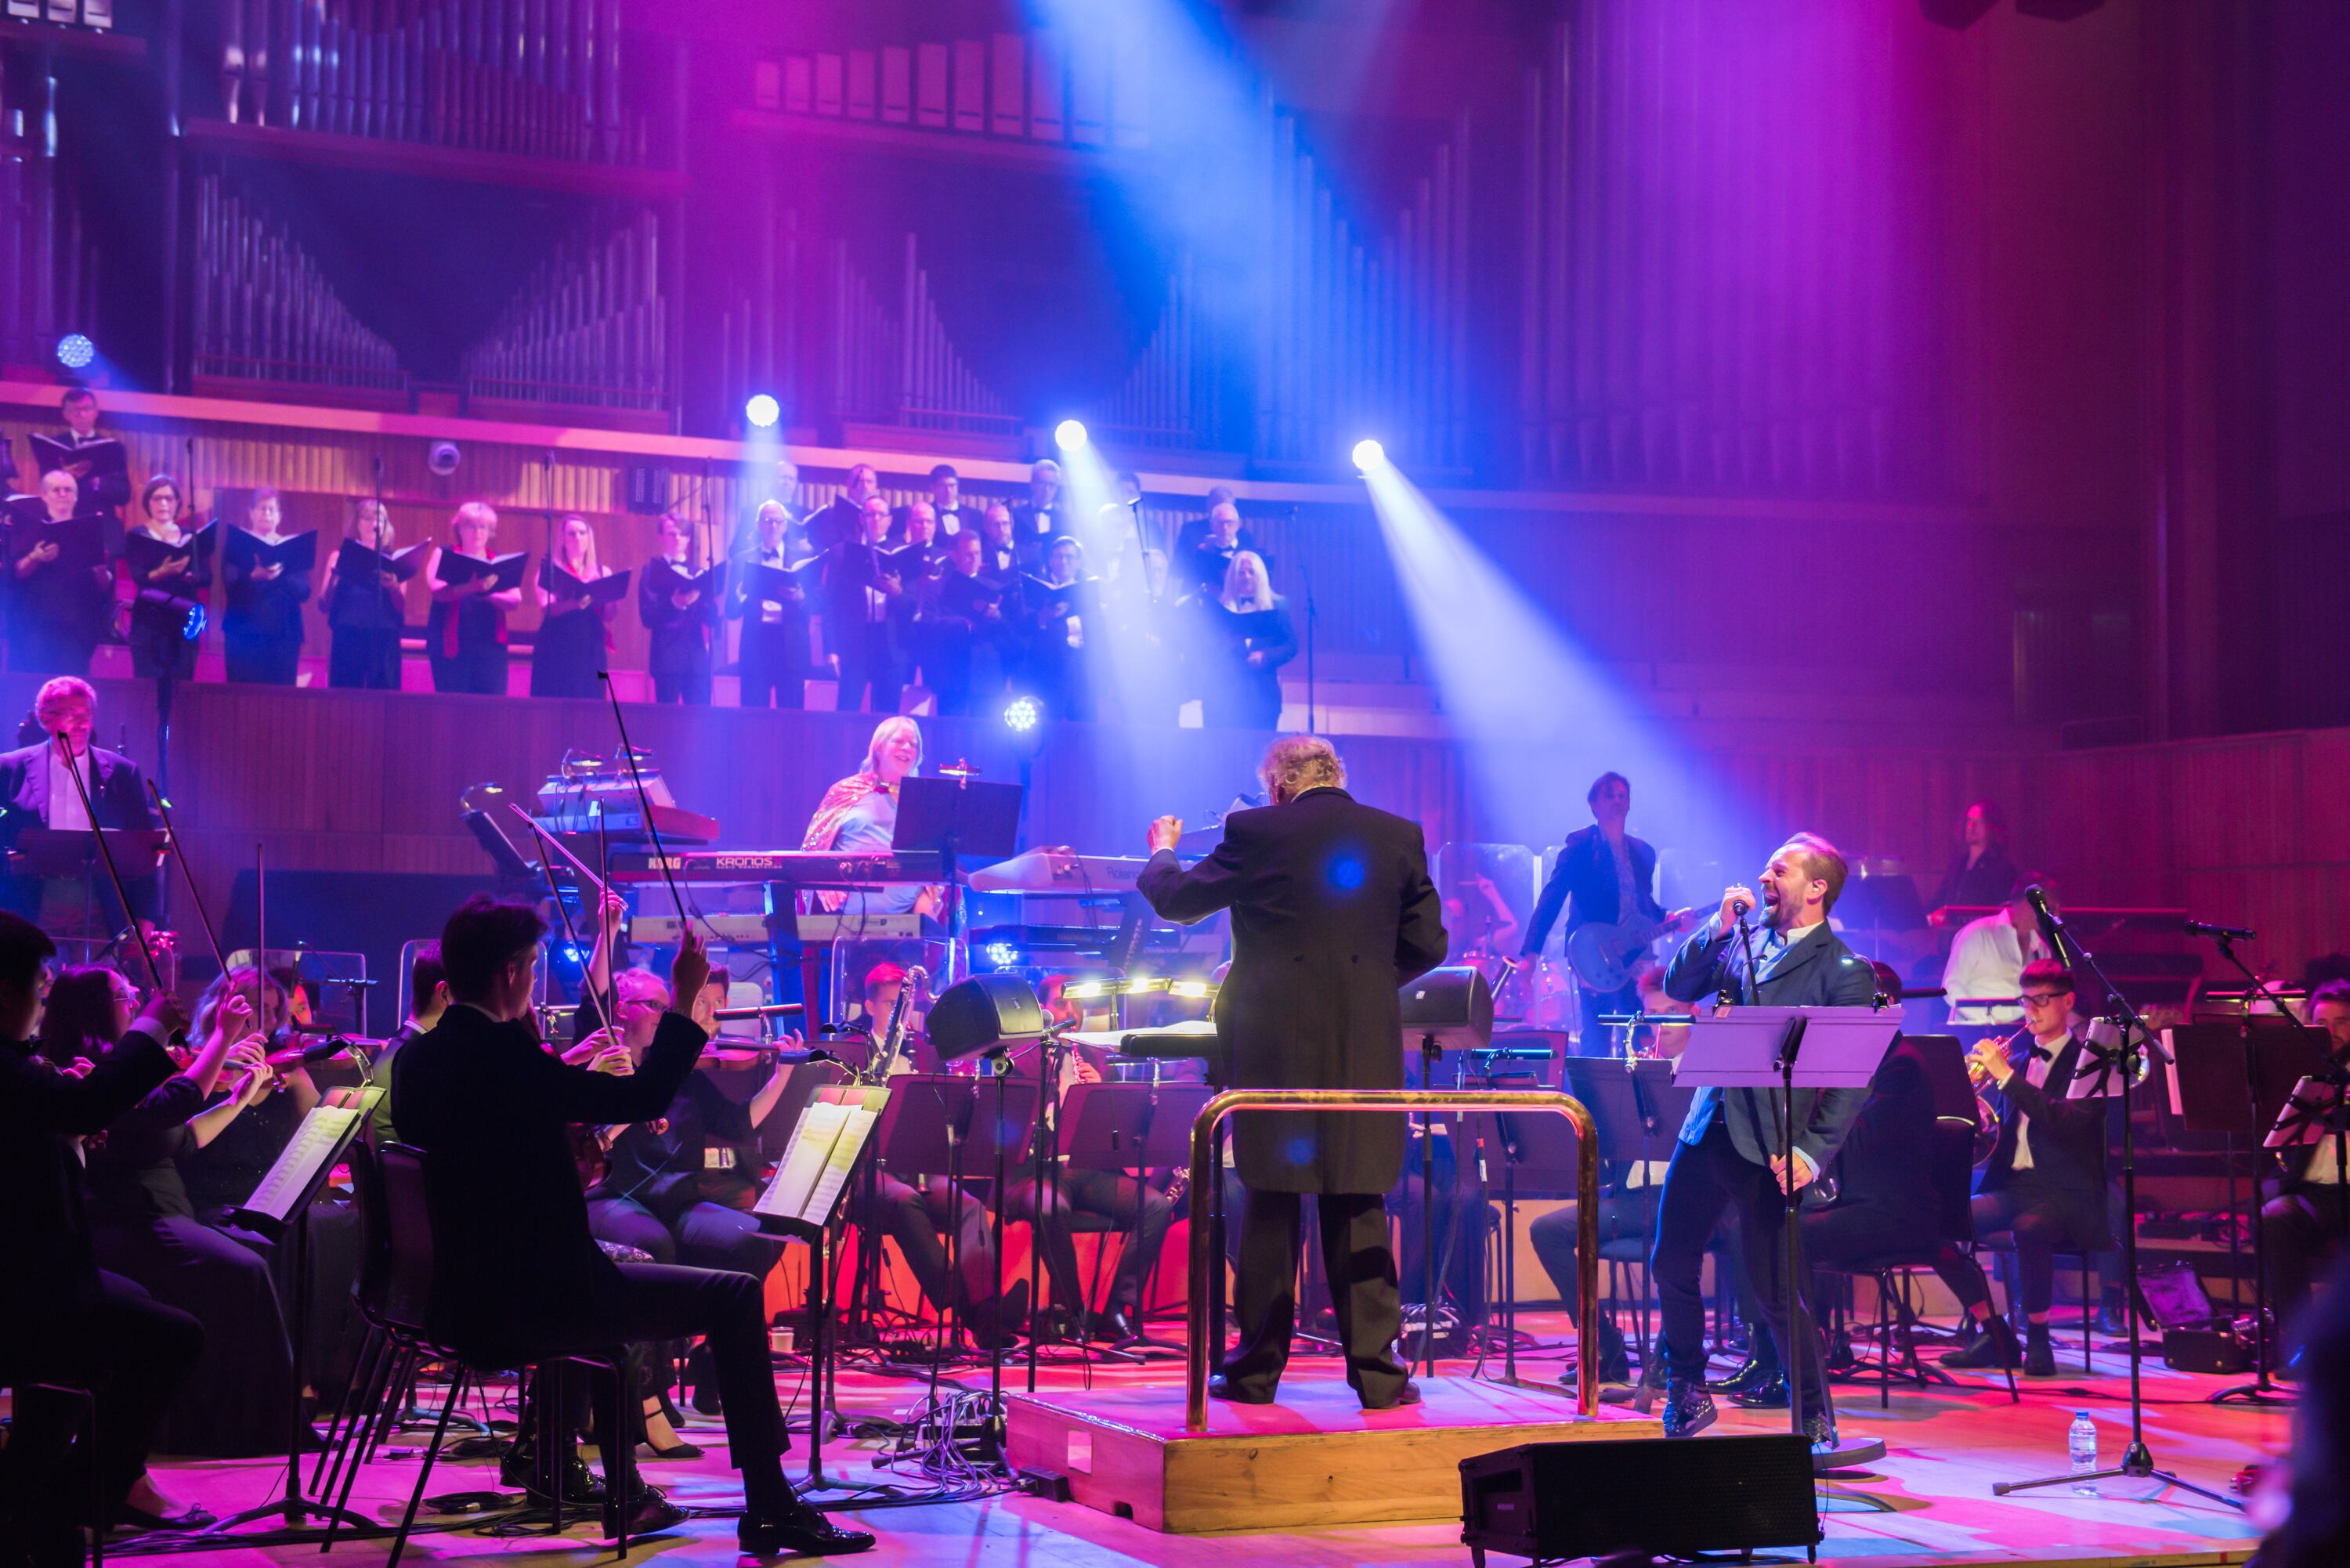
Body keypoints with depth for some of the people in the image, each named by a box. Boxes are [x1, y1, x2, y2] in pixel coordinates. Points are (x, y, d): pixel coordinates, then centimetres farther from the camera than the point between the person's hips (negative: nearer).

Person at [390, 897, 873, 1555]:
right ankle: (770, 1507, 0)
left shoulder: (415, 1060, 6)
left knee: (612, 1269, 36)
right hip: (529, 1304, -9)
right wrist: (685, 1001, -6)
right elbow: (645, 1096, -16)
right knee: (735, 1296, -1)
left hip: (456, 1297, 9)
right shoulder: (500, 1052, -20)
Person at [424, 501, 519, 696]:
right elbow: (436, 589, -11)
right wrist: (471, 587, -29)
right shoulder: (444, 554, 7)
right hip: (451, 644, -2)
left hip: (490, 645, 2)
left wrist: (488, 592, -19)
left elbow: (515, 601, 0)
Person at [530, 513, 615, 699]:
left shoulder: (603, 573, 11)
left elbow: (609, 615, 3)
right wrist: (576, 602, -29)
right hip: (556, 650, -2)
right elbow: (547, 608, -11)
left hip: (591, 650, 2)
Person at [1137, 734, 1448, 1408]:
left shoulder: (1257, 832, -3)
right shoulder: (1400, 836, 6)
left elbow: (1175, 899, 7)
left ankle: (1257, 1370, 11)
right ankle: (1375, 1371, 5)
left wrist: (1162, 852, 28)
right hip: (1366, 1047, 2)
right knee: (1359, 1210, 7)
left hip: (1276, 1047, -2)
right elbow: (1427, 944, 9)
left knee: (1271, 1207, 6)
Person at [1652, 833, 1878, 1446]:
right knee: (1671, 1265, 12)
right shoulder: (1745, 940, 13)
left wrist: (1814, 1150, -18)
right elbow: (1678, 988, 10)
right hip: (1706, 1128, 6)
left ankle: (1815, 1419, 10)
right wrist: (1719, 927, -1)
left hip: (1766, 1145, -6)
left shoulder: (1846, 972, -6)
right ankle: (1687, 1395, 29)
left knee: (1775, 1292, -5)